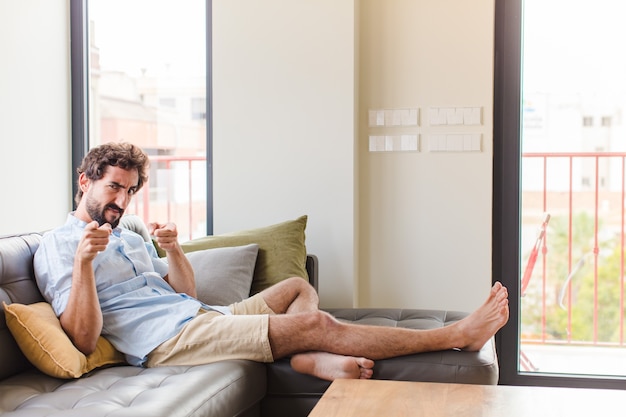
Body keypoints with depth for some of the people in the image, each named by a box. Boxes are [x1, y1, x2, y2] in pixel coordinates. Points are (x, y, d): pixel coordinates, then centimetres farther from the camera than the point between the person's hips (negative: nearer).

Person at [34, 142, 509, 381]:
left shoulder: (129, 238, 24)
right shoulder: (56, 247, -2)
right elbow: (84, 339, -15)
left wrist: (174, 249, 1)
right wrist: (83, 260, -27)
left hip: (198, 317, 10)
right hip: (167, 339, -10)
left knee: (298, 287, 17)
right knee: (316, 323, -17)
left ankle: (306, 358, -18)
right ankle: (457, 336, -10)